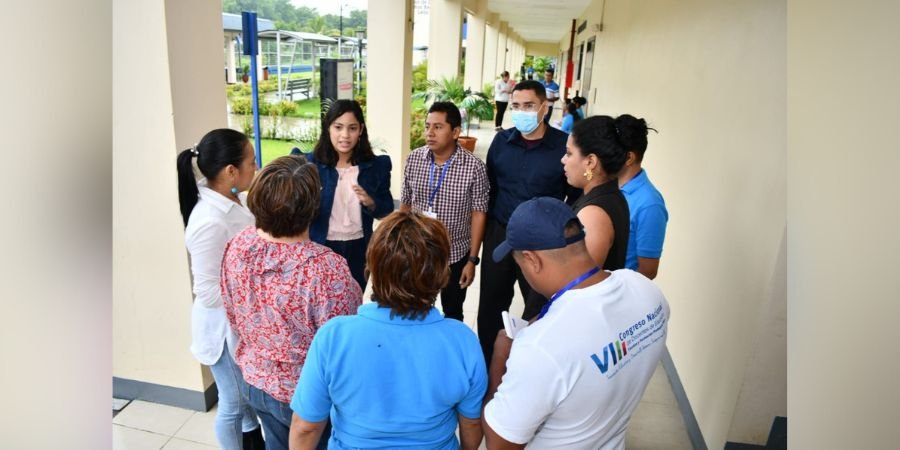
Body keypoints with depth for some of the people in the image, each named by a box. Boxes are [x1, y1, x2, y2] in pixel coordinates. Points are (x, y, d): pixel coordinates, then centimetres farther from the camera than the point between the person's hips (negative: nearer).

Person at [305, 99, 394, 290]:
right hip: (321, 248, -1)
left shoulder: (376, 165, -4)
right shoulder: (311, 163, -7)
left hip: (358, 249, 2)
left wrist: (370, 202, -18)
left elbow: (387, 210, 1)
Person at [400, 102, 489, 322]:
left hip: (455, 255, -2)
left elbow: (478, 214, -10)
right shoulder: (414, 159, -6)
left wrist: (472, 259, -9)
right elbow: (405, 204, 4)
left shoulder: (474, 166, -15)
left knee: (453, 314, 18)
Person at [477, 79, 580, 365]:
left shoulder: (564, 145, -12)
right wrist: (490, 224, 11)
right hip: (499, 235, 4)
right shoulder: (501, 141, 1)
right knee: (491, 304, 14)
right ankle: (487, 361, 33)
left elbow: (577, 194, -5)